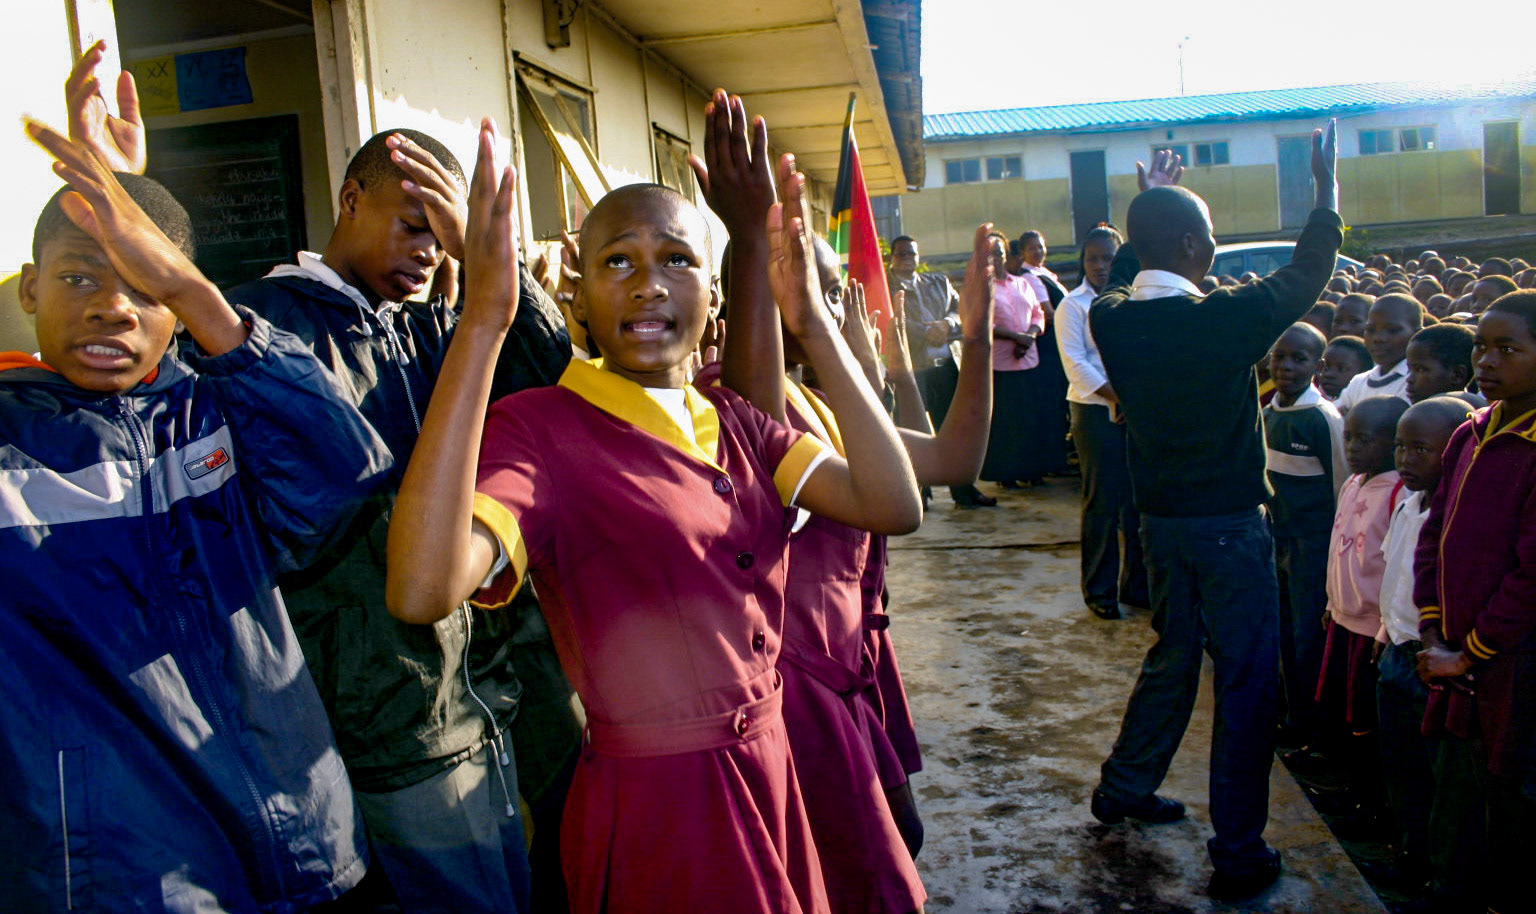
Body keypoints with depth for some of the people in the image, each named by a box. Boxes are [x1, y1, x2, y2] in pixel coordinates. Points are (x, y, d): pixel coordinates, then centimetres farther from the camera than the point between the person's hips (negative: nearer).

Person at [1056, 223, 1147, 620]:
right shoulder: (1073, 305, 0)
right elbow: (1076, 364, -9)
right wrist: (1117, 396, -16)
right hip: (1096, 412, -4)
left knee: (1139, 500, 6)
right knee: (1102, 503, -1)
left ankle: (1136, 584, 19)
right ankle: (1099, 590, 12)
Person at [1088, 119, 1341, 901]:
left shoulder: (1111, 319, -6)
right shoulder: (1225, 317, -19)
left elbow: (1123, 280, 19)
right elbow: (1306, 275, -1)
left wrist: (1151, 204, 27)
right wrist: (1327, 184, 13)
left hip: (1161, 520, 6)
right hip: (1229, 524, -6)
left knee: (1174, 653, 24)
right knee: (1247, 681, 6)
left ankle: (1125, 786, 37)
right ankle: (1239, 852, 13)